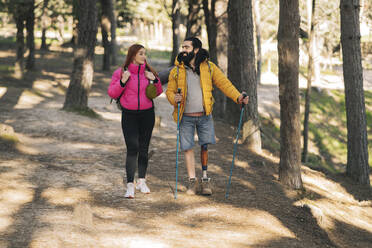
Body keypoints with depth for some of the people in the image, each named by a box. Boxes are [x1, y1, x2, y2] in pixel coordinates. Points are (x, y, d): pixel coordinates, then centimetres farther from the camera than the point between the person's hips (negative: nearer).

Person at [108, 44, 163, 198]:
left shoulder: (148, 72, 5)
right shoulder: (121, 72, -3)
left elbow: (157, 93, 12)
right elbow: (112, 93, -2)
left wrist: (155, 80, -7)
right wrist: (122, 82, -17)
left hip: (147, 114, 3)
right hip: (129, 115, -3)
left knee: (144, 149, 9)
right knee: (132, 149, -11)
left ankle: (142, 181, 22)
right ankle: (130, 185, -11)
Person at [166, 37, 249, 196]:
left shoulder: (209, 67, 2)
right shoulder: (177, 70, 3)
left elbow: (224, 83, -2)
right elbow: (170, 90, 6)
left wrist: (237, 97, -16)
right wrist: (174, 98, -17)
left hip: (205, 115, 0)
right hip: (186, 117, 0)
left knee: (205, 145, 2)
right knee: (188, 147, 0)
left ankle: (205, 178, 15)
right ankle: (192, 181, 10)